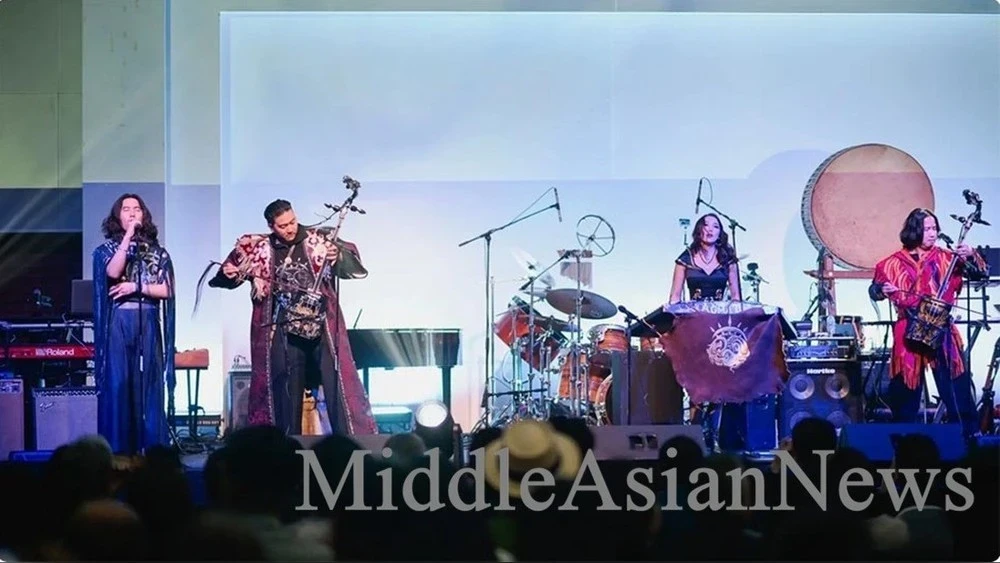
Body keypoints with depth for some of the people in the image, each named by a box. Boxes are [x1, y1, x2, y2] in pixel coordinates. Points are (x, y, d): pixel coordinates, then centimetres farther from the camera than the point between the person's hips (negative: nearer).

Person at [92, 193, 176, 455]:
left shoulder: (156, 251, 11)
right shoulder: (108, 249, 7)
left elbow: (167, 290, 3)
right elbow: (113, 272, -15)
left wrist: (136, 287, -9)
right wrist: (128, 236, -14)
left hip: (148, 323, 1)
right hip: (118, 323, -1)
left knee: (148, 385, -2)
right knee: (118, 384, -4)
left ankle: (151, 450, -1)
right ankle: (118, 450, -3)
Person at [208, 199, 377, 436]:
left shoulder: (319, 239, -2)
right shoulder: (261, 249, 4)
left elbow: (352, 264, -12)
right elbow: (230, 276, 18)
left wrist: (338, 256, -33)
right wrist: (228, 275, -4)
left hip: (322, 328, -2)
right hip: (285, 332, 2)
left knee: (338, 386, -5)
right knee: (287, 392, 7)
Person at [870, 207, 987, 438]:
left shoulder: (946, 258, 6)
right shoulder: (895, 263, 5)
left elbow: (980, 273, 1)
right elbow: (874, 290, 11)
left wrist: (970, 257, -18)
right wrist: (882, 290, -12)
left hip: (942, 331, 0)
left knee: (957, 389, -4)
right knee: (905, 390, 4)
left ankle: (968, 434, 3)